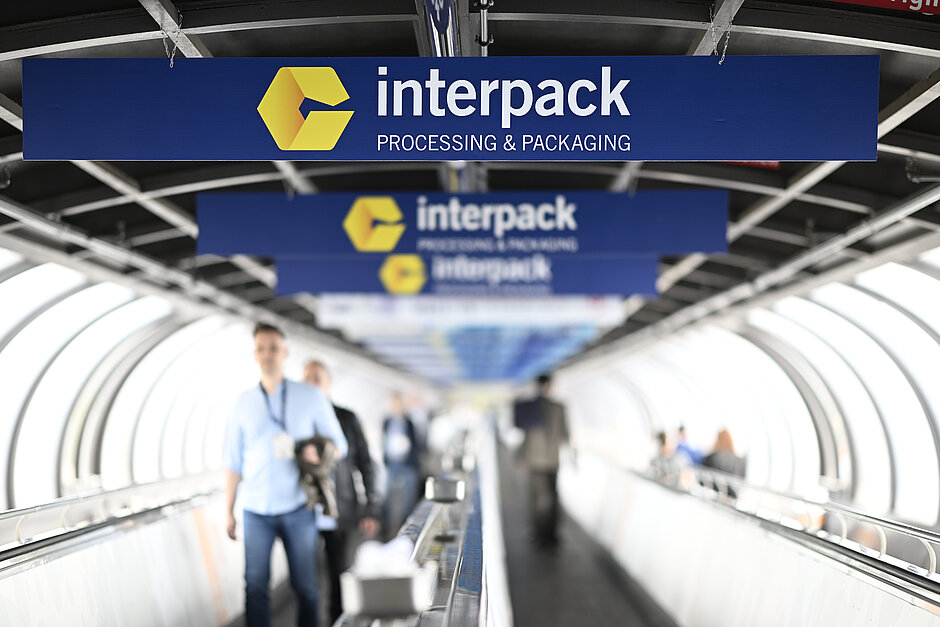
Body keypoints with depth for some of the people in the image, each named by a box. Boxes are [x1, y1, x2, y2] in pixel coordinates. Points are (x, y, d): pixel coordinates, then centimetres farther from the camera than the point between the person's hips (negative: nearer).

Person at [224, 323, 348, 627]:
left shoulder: (311, 397, 4)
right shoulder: (244, 403, 8)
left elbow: (339, 445, 7)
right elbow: (234, 461, 11)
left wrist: (319, 452, -16)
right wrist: (229, 511, 9)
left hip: (297, 507, -1)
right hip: (256, 509, 1)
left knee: (305, 586, 2)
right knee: (255, 585, -4)